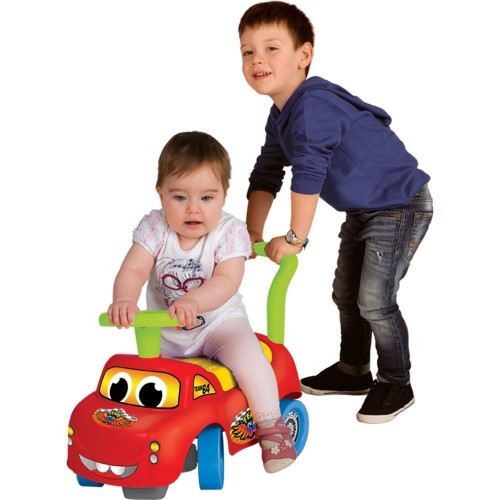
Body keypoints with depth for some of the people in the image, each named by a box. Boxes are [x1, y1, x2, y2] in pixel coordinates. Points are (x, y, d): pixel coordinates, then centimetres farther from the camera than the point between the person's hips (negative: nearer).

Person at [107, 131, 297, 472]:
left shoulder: (230, 232, -15)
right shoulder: (155, 227, -9)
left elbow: (227, 281, -29)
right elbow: (133, 270, -20)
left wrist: (192, 301, -48)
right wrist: (124, 300, -43)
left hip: (219, 322, -3)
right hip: (164, 331, 3)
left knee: (248, 356, -27)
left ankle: (272, 428, -9)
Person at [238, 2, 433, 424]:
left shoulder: (314, 104, -27)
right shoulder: (281, 115, 5)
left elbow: (309, 173, -33)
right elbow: (266, 174, 10)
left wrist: (296, 238, -28)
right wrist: (252, 235, 5)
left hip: (401, 206, -10)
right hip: (362, 210, 10)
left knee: (374, 300, -10)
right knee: (346, 294, 17)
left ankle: (396, 384, 9)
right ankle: (353, 371, 34)